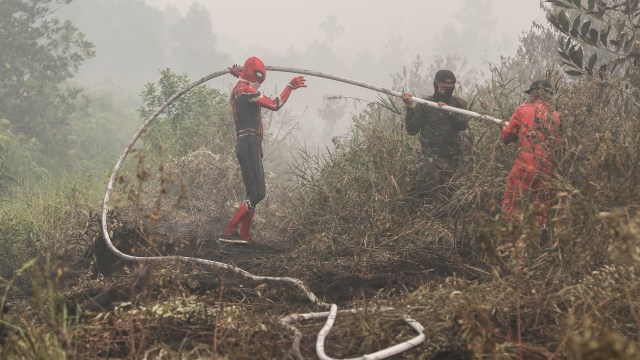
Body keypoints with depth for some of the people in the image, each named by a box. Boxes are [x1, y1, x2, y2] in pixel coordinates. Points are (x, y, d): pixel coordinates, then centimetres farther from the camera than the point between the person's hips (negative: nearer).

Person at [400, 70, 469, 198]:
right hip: (432, 154, -3)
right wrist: (410, 107, -13)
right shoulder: (424, 104, 4)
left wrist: (450, 113, -20)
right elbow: (411, 130, -1)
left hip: (452, 157, 3)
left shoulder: (459, 103, 13)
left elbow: (463, 125, -3)